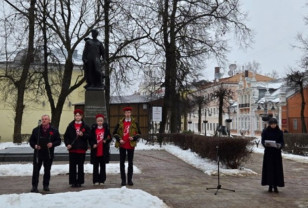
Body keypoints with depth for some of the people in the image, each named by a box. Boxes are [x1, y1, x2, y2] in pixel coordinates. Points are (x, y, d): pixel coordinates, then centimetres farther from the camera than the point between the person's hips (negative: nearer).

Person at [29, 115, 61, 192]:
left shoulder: (54, 130, 1)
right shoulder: (36, 130, 4)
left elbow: (58, 141, 3)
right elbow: (31, 140, 10)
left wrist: (52, 144, -15)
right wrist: (34, 145, -9)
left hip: (49, 155, 0)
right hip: (38, 154, 0)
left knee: (47, 171, 9)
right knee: (36, 170, -1)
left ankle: (46, 185, 21)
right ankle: (34, 186, 7)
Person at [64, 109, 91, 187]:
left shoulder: (85, 126, 5)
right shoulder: (70, 126, 7)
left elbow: (88, 136, 1)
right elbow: (66, 136, 6)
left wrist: (83, 135, -17)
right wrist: (67, 144, -8)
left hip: (81, 149, 0)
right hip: (72, 149, 0)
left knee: (80, 166, 6)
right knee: (72, 166, 2)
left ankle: (79, 181, 14)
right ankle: (73, 181, 10)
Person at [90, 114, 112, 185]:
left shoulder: (106, 128, 3)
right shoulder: (93, 128, 2)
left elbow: (109, 138, 6)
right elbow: (90, 139, 3)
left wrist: (106, 141, -13)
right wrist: (93, 144, -13)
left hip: (104, 151, 0)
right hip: (95, 150, 0)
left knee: (103, 166, 6)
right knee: (96, 166, 5)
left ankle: (102, 180, 14)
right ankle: (96, 180, 13)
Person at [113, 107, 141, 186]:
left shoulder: (134, 123, 3)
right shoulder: (120, 123, 3)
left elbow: (138, 133, 6)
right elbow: (115, 133, 5)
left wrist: (134, 137, -13)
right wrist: (119, 139, -10)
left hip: (131, 145, 0)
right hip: (122, 145, 0)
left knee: (130, 163, 6)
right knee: (122, 163, 4)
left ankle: (130, 180, 15)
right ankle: (123, 180, 11)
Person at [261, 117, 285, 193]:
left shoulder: (279, 132, 3)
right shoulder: (265, 131, 0)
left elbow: (282, 142, 0)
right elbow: (263, 141, -4)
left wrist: (280, 145, -23)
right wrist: (265, 144, -27)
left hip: (277, 152, 1)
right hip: (268, 152, -1)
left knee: (277, 169, 0)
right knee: (269, 168, -2)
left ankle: (275, 186, 8)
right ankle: (270, 185, 7)